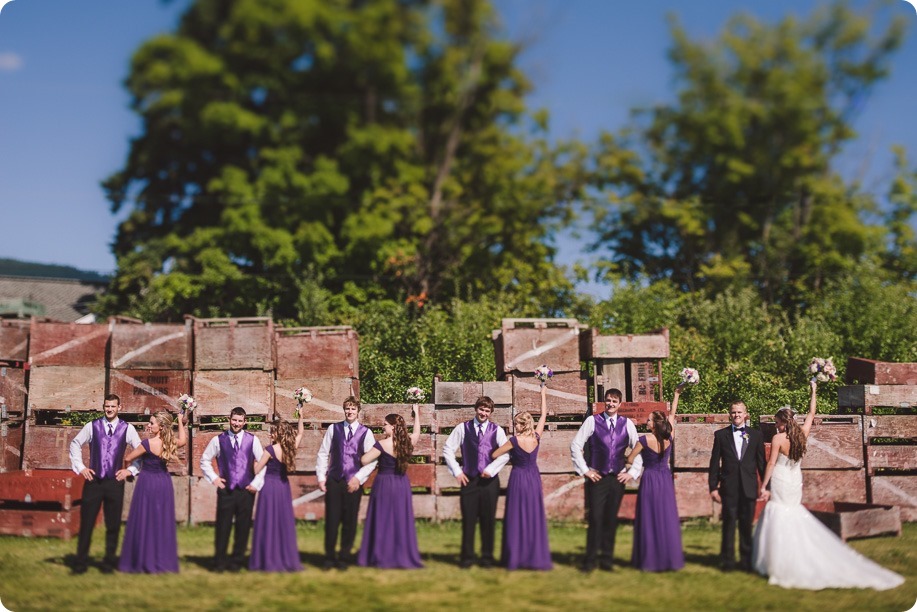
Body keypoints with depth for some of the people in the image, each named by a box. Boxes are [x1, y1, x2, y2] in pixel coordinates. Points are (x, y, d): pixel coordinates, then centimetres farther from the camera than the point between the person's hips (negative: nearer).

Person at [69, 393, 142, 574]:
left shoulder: (127, 428, 2)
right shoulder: (92, 426, 2)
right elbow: (75, 444, 12)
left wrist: (130, 470, 1)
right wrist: (80, 468, 5)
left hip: (115, 482, 0)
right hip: (93, 481, 0)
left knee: (113, 525, 6)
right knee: (86, 523, 1)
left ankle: (109, 562, 19)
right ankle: (81, 562, 12)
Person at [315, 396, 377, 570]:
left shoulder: (365, 433, 3)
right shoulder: (333, 429, 6)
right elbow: (323, 453, 7)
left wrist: (359, 478, -9)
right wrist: (321, 477, 0)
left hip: (354, 482, 0)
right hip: (334, 480, 1)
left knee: (350, 521, 4)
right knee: (331, 519, 1)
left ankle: (345, 557, 17)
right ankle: (329, 557, 14)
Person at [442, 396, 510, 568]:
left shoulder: (497, 430, 3)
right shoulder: (463, 428, 3)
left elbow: (506, 453, -5)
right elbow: (447, 449, 5)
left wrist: (491, 470, -12)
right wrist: (457, 471, 0)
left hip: (489, 480, 0)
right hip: (469, 479, 0)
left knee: (488, 520, 6)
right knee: (468, 520, 2)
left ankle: (487, 557, 17)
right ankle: (467, 557, 13)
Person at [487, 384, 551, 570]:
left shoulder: (515, 440, -14)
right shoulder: (537, 436, -5)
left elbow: (494, 455, -5)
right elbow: (544, 415, 8)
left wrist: (510, 455, 13)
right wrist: (543, 394, 18)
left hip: (518, 479, -3)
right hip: (534, 478, 3)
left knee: (517, 518, 2)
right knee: (534, 517, 6)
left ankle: (515, 558, 3)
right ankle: (536, 557, 6)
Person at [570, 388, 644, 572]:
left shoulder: (627, 424, 5)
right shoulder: (592, 421, -3)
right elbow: (575, 445, -1)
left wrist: (633, 472, 4)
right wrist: (584, 470, -3)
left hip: (617, 479, 2)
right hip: (597, 478, -2)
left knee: (611, 520, 6)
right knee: (595, 518, -5)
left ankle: (607, 560, 16)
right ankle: (590, 560, 4)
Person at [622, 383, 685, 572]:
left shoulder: (645, 440, -15)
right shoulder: (669, 437, -5)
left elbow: (630, 460, -4)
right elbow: (672, 414, 7)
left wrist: (628, 470, 17)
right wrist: (677, 394, 14)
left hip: (650, 480, -4)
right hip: (666, 480, 4)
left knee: (650, 519, 1)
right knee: (667, 517, 7)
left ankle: (651, 560, 1)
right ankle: (670, 558, 8)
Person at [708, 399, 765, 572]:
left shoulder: (755, 435, 8)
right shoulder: (721, 434, 5)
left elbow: (761, 462, 8)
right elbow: (714, 462, 4)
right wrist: (713, 487, 0)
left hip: (749, 487, 1)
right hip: (729, 486, -1)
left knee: (747, 525, 6)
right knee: (729, 524, 2)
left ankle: (746, 560, 16)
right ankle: (727, 561, 10)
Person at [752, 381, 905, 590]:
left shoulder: (778, 438, -15)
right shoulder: (802, 433, 2)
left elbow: (771, 463, -14)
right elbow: (811, 414, 16)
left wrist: (763, 486, -9)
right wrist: (813, 392, 25)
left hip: (780, 482, -7)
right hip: (795, 481, 7)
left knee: (780, 522, -4)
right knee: (796, 522, 15)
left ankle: (780, 566, -4)